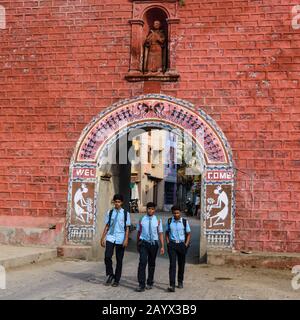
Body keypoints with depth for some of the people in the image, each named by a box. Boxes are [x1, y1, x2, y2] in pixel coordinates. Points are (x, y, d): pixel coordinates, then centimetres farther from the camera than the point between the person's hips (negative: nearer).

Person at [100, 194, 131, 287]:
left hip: (120, 240, -1)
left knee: (119, 260, 4)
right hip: (110, 238, 1)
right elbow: (107, 226, 9)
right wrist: (103, 238, 4)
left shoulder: (126, 214, 3)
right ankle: (110, 275, 10)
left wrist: (126, 239, -8)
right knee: (107, 257, -13)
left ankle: (116, 280, 16)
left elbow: (127, 228, 1)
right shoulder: (109, 213, 7)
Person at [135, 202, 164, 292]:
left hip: (153, 243, 1)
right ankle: (141, 285, -10)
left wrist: (162, 246, -4)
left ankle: (150, 283, 27)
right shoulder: (141, 220, 2)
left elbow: (160, 233, 1)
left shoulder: (158, 221, 1)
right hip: (143, 243, -1)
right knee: (142, 263, -12)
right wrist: (138, 244, 14)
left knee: (151, 263, 12)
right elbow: (139, 232, 10)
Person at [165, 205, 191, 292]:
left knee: (181, 264, 12)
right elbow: (167, 232, 11)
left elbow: (188, 234, 5)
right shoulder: (169, 221, 1)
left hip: (181, 244, 1)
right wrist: (168, 243, 0)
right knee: (172, 264, -10)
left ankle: (180, 281, 31)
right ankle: (172, 285, -14)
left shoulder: (184, 221, -2)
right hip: (172, 244, -1)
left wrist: (186, 244, -4)